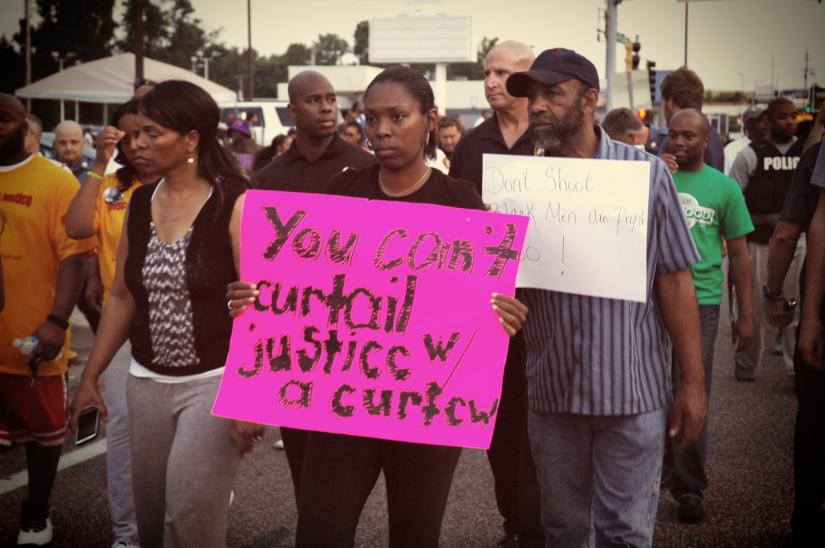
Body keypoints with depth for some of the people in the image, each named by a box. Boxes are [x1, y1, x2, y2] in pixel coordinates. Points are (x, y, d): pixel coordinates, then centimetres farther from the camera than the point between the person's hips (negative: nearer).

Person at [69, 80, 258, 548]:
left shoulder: (236, 203, -12)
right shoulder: (140, 203, 6)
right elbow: (122, 297, 13)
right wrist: (91, 376, 11)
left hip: (215, 381, -6)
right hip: (147, 382, 6)